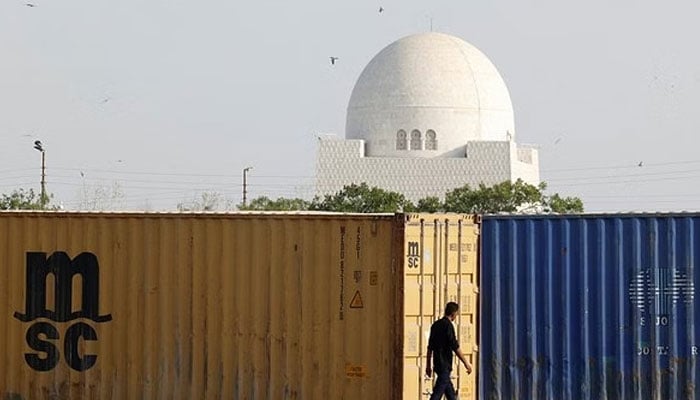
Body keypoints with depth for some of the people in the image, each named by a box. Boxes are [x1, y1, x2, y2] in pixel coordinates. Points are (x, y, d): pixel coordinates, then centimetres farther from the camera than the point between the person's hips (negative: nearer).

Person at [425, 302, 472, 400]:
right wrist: (466, 363, -11)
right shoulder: (448, 325, -13)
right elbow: (455, 347, -16)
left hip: (437, 363, 9)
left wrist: (429, 365, 22)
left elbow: (430, 347, 16)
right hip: (445, 365, -9)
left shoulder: (435, 325, 12)